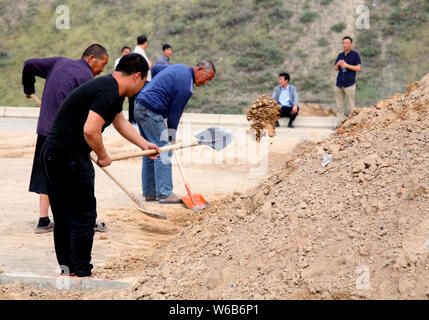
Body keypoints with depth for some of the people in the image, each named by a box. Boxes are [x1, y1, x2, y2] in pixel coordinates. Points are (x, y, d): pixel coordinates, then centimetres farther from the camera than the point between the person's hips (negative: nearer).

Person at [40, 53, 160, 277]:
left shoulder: (112, 90, 16)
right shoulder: (109, 92, -17)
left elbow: (120, 122, 33)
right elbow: (90, 130, -28)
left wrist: (144, 145, 34)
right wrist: (103, 156, -12)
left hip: (53, 154, 10)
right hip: (68, 157, -10)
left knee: (64, 216, 17)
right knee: (83, 216, -1)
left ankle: (66, 269, 26)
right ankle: (81, 274, 5)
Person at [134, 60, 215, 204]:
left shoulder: (180, 68, 14)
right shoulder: (186, 85, -15)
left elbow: (155, 68, 28)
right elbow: (175, 112, -11)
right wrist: (172, 136, -1)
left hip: (140, 107, 10)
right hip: (151, 112, -10)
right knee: (163, 153, -8)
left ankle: (149, 193, 16)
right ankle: (165, 194, -8)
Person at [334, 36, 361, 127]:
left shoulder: (355, 54, 0)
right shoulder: (340, 55, 14)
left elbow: (358, 68, -4)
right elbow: (336, 68, 17)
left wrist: (346, 65, -13)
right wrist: (338, 64, -5)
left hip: (349, 84, -5)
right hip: (339, 84, 5)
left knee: (351, 105, -3)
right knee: (339, 105, 5)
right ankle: (339, 123, 9)